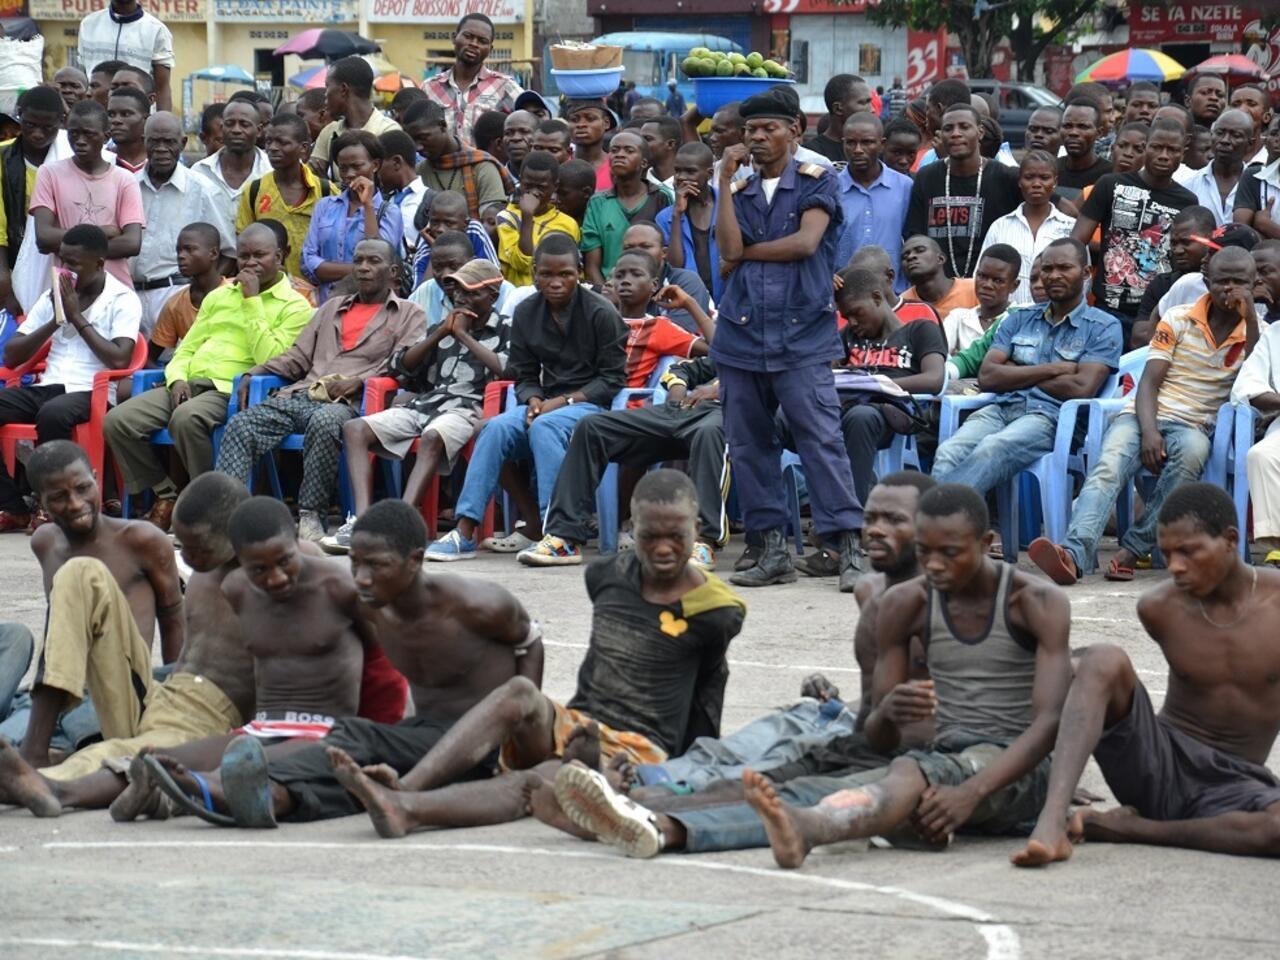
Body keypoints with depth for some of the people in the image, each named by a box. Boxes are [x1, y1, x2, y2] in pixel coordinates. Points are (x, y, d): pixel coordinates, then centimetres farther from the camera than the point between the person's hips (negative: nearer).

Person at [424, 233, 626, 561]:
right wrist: (533, 400, -9)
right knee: (497, 428, -24)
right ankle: (464, 532, -30)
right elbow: (524, 375, 15)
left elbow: (612, 379, -6)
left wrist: (565, 401, -15)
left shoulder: (600, 313, -5)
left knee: (544, 427, -35)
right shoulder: (526, 313, 10)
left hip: (592, 403, -5)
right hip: (547, 404, 5)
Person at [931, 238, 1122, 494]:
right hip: (1003, 408, 5)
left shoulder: (1104, 327, 10)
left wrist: (1016, 375, 5)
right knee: (949, 452, -30)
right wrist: (1053, 370, 2)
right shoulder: (1019, 320, 24)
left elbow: (1081, 389, -5)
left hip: (1051, 417, -5)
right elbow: (987, 376, 10)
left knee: (992, 449, -37)